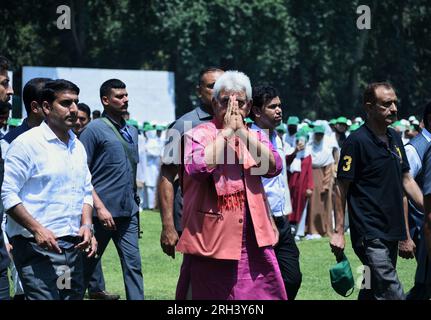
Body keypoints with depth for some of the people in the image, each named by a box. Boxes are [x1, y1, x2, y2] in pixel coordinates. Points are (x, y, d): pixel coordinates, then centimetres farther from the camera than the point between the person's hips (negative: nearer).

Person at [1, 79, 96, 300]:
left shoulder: (77, 147, 16)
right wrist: (37, 229, -19)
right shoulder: (27, 143, -7)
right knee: (44, 297, -16)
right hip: (37, 247, -7)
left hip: (73, 246, 7)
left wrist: (86, 225, 6)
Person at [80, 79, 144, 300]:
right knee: (87, 265, 3)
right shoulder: (94, 130, -6)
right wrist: (100, 207, -17)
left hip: (128, 213, 6)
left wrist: (136, 206, 17)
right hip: (103, 213, -6)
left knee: (133, 265, 1)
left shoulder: (131, 132, 15)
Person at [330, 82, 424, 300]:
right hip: (370, 235, -8)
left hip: (392, 231, 8)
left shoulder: (395, 139, 13)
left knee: (371, 292, 13)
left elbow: (406, 179, 19)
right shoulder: (356, 142, -11)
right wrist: (338, 231, -12)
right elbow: (341, 188, -10)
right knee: (392, 293, -15)